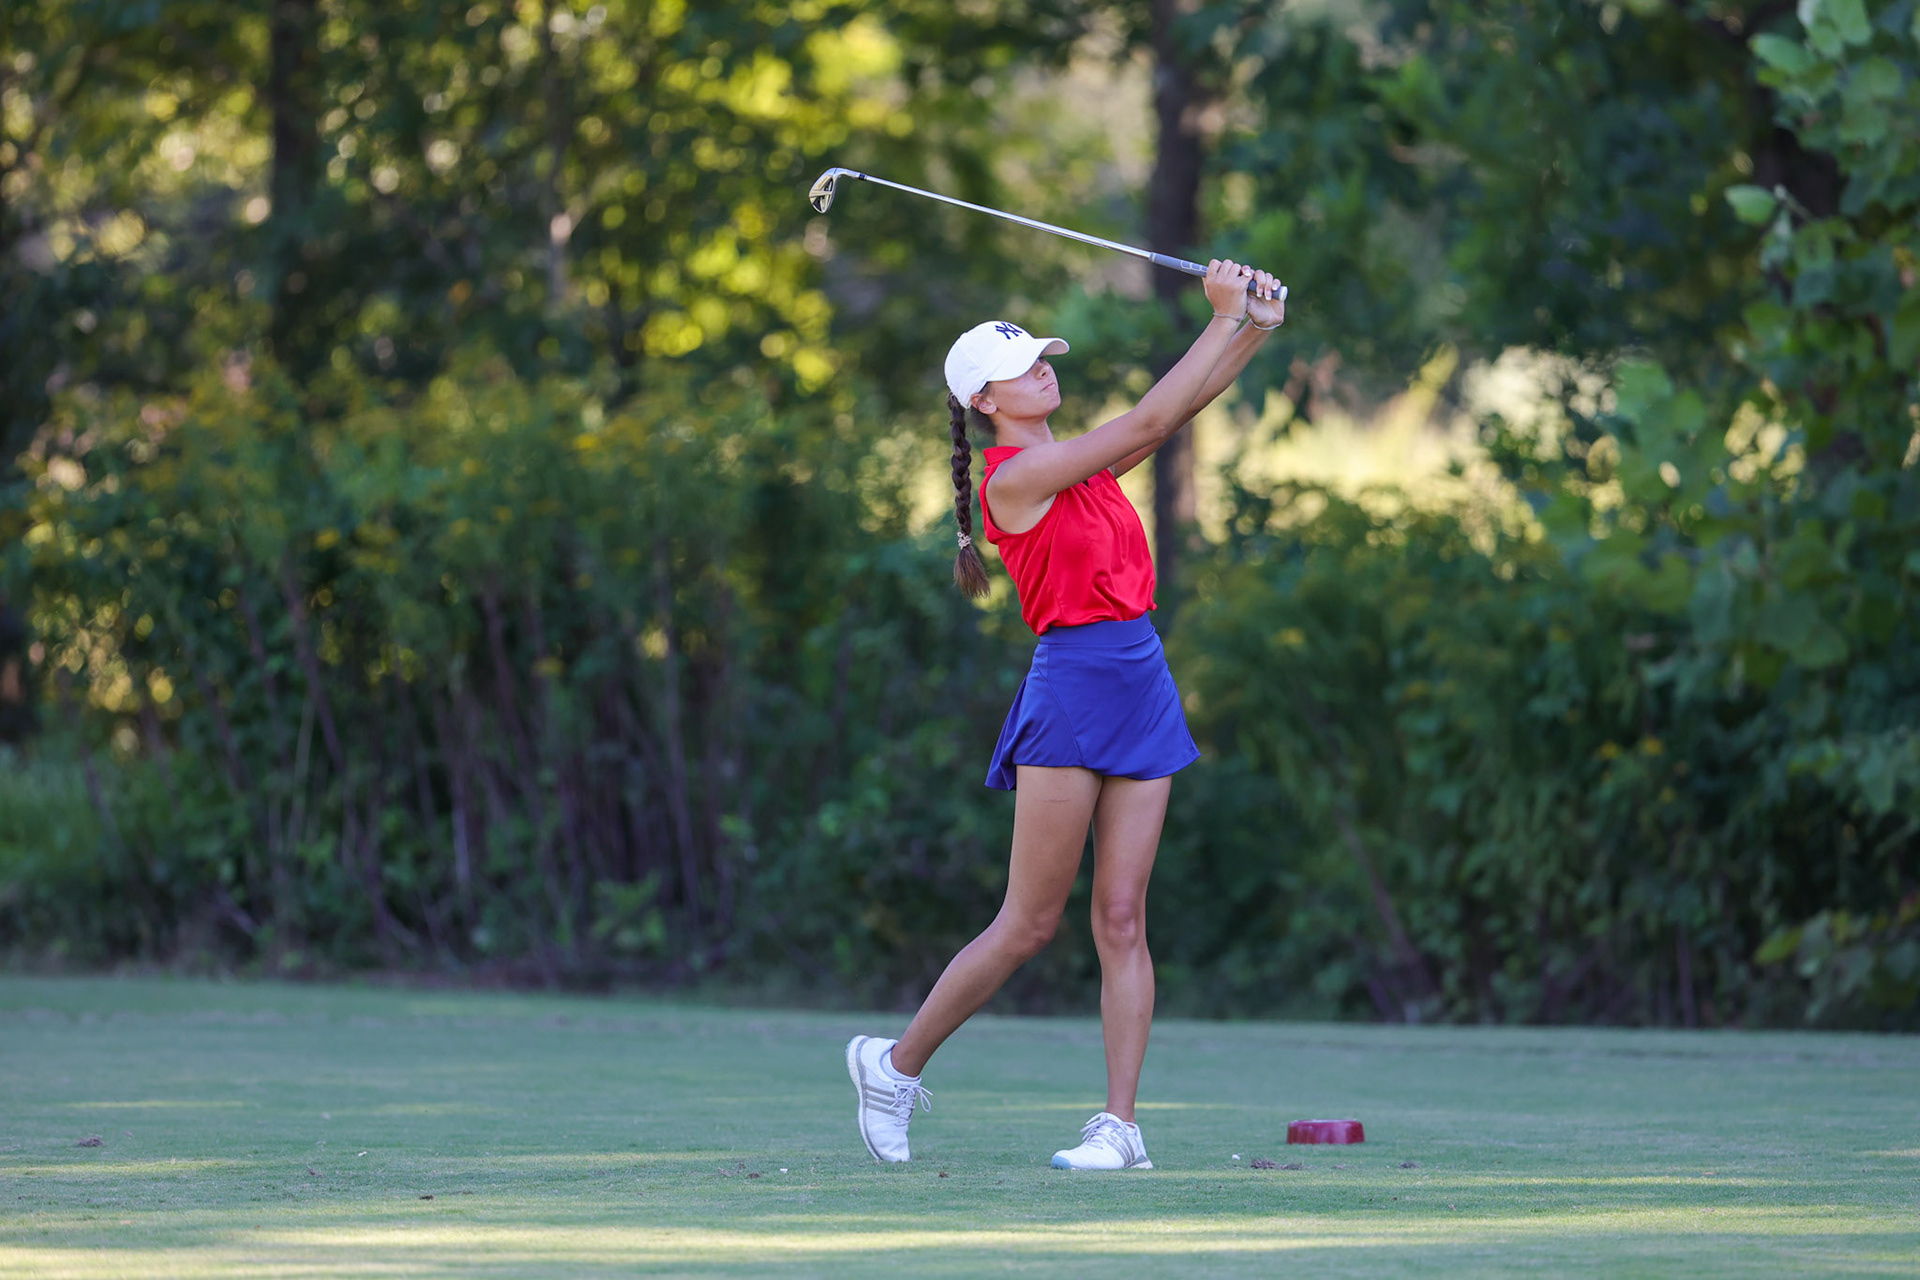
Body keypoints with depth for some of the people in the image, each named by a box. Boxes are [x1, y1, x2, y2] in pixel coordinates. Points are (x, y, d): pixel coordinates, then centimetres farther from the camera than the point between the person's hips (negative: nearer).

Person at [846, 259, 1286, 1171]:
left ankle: (1119, 1125, -1)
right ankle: (896, 1064, 13)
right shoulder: (1013, 476, -10)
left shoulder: (1079, 466, 15)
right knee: (1029, 924, -3)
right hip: (1071, 691, -7)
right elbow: (1148, 421, -12)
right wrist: (1224, 317, -9)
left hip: (1140, 687, 7)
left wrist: (1254, 327, -2)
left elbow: (1178, 410, 12)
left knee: (1122, 921, 1)